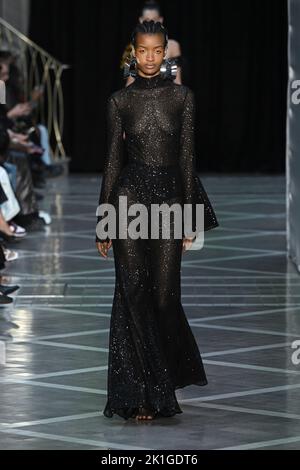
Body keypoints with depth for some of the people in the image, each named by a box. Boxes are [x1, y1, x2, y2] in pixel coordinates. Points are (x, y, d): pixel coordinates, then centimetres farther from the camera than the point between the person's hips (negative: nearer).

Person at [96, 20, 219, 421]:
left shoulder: (182, 96, 4)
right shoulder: (120, 100, 4)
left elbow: (187, 157, 3)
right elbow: (113, 160, 6)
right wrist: (102, 222, 3)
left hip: (170, 197, 1)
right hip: (130, 195, 0)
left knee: (164, 295, 2)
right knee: (134, 295, -5)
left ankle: (162, 383, 25)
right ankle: (141, 396, -1)